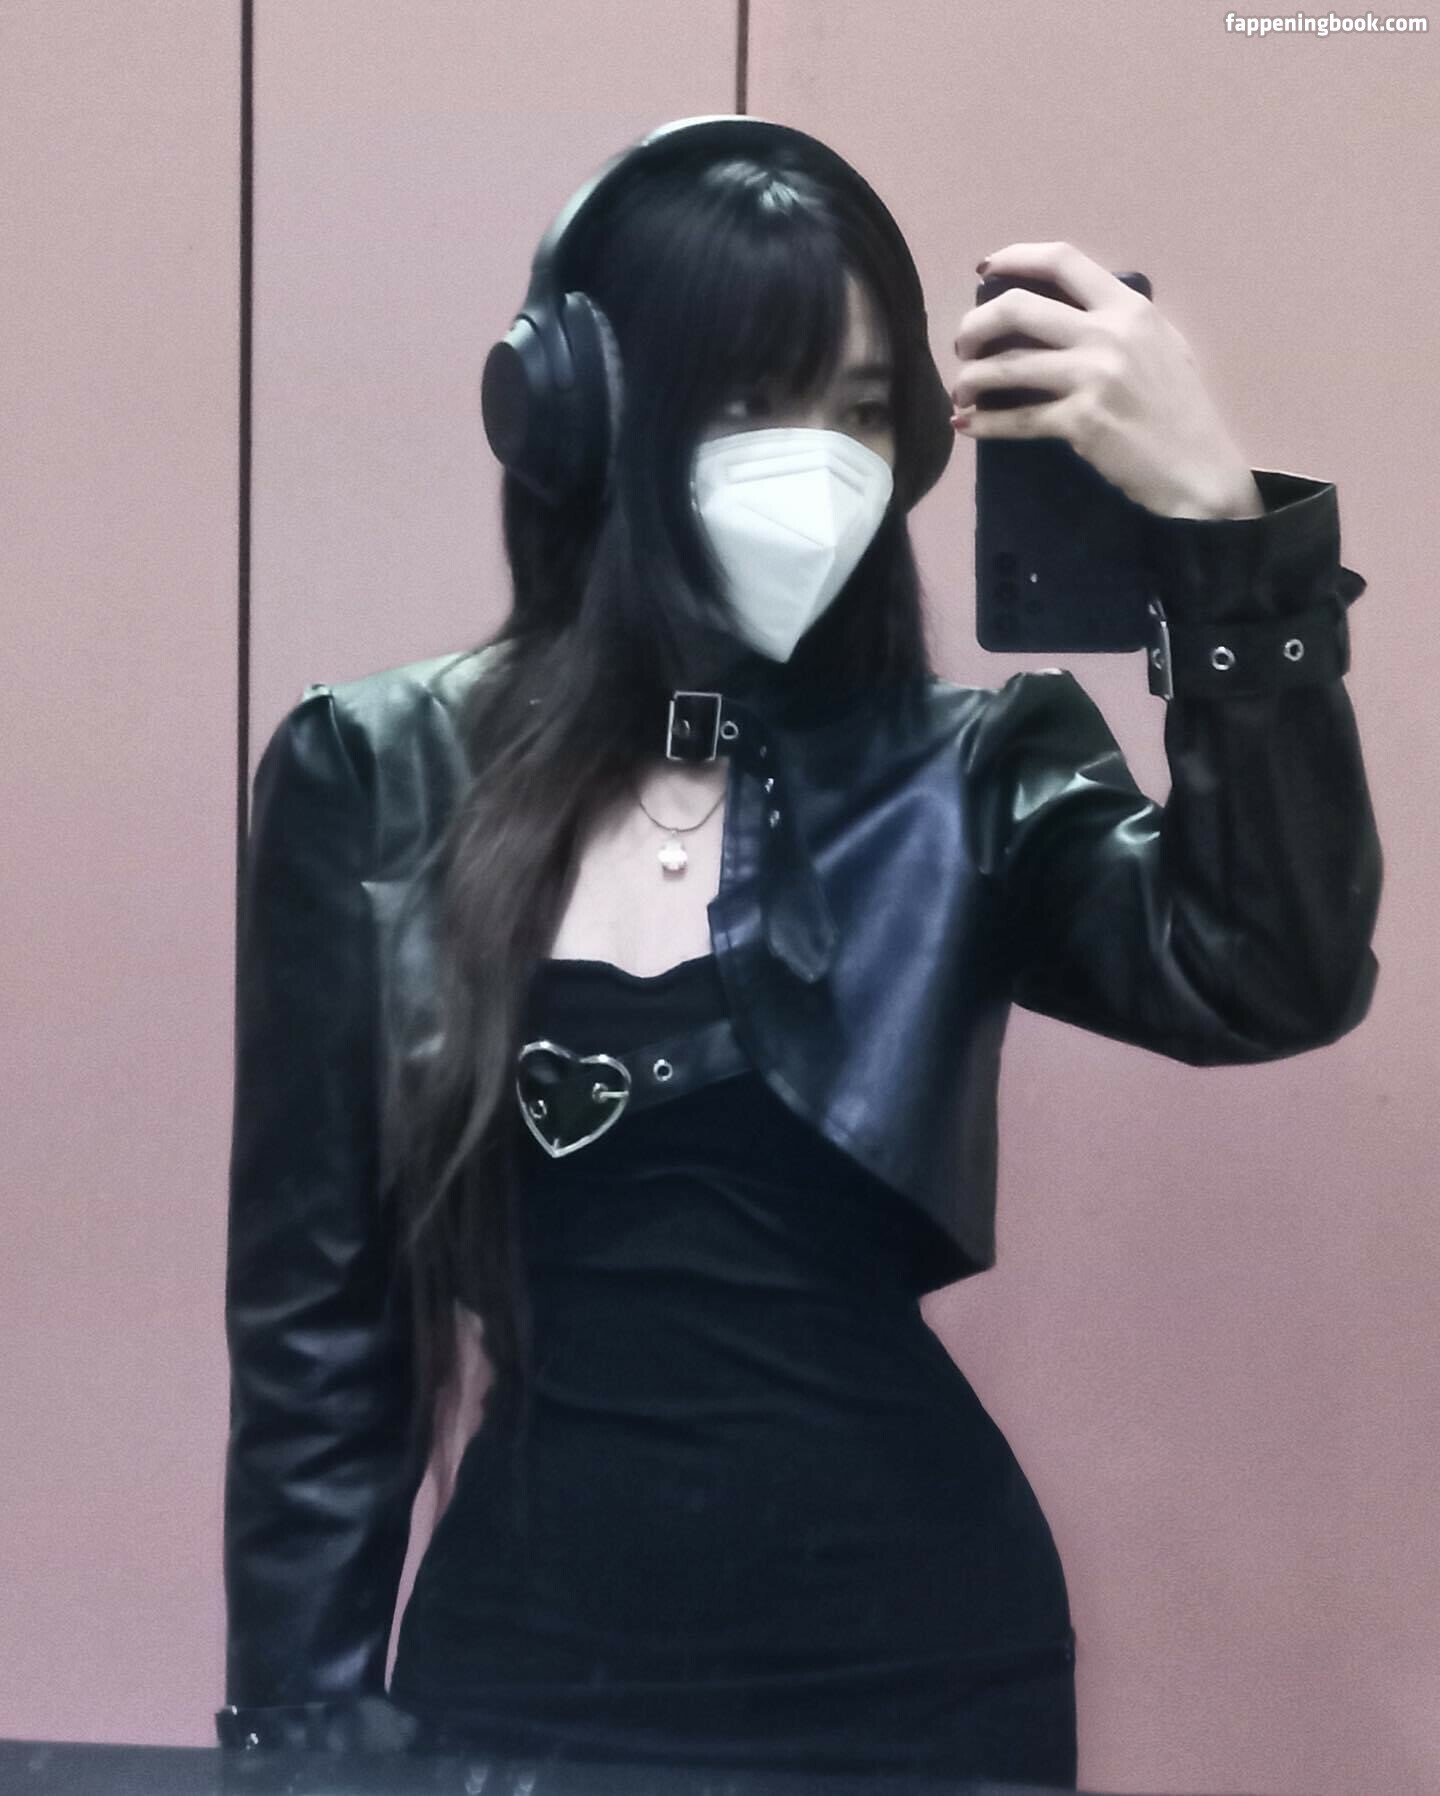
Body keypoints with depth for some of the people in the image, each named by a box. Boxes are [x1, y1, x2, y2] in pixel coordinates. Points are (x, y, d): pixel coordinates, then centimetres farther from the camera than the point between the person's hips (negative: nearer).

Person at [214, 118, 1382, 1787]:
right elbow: (310, 1329, -1)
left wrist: (1215, 514, -28)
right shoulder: (371, 781, -3)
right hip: (526, 1654, 0)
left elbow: (1271, 979, -21)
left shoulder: (964, 780, -2)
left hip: (912, 1651, 1)